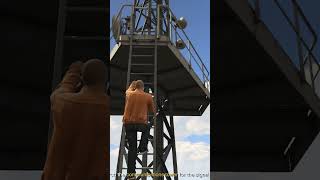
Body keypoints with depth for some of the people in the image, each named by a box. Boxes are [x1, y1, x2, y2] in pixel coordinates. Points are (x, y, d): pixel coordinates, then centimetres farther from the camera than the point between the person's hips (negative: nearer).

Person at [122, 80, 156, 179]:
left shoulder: (129, 94, 9)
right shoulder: (148, 96, 3)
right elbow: (153, 110, 14)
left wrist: (132, 84, 53)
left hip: (128, 123, 2)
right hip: (141, 123, -2)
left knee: (132, 148, 7)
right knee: (146, 129, 34)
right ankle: (142, 148, 20)